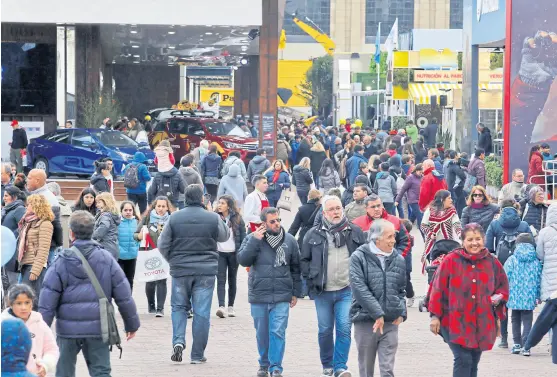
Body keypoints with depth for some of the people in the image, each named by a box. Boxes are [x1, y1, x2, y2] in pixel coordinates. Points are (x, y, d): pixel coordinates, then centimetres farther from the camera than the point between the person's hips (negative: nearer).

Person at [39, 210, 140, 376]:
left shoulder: (62, 262, -5)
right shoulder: (106, 259, -1)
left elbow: (47, 301, -5)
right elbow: (124, 296, 2)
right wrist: (132, 324, 13)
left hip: (68, 328, -1)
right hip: (98, 328, 1)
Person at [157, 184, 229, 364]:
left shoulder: (174, 218, -4)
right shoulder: (213, 218, -7)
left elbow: (162, 245, -1)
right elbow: (224, 236, 11)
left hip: (180, 270, 1)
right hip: (206, 271, -1)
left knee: (179, 307, 17)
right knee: (202, 312, 4)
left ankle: (178, 340, -5)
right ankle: (197, 355, 7)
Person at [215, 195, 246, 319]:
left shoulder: (237, 219, 0)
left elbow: (243, 236, 2)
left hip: (233, 253, 0)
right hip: (220, 253, 0)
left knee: (232, 280, 9)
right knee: (221, 280, -10)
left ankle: (231, 307, 19)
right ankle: (221, 307, -21)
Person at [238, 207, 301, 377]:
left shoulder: (289, 240, 4)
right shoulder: (252, 238, 2)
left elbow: (295, 268, 11)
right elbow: (243, 260, -9)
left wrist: (295, 292, 10)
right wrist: (255, 240, -16)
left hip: (281, 297, -1)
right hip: (258, 295, 1)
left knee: (278, 332, -8)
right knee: (261, 333, 11)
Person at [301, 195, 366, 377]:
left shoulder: (355, 232, 3)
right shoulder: (314, 234, 1)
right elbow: (304, 260, 8)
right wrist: (311, 279, -1)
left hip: (347, 290, 0)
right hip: (322, 292, 1)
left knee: (344, 328, -8)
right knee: (325, 330, 9)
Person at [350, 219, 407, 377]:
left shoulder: (398, 259, 6)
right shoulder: (359, 257, -6)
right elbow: (359, 288, -13)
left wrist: (401, 312, 2)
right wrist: (378, 314, -17)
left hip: (391, 322, 2)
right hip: (365, 321, -2)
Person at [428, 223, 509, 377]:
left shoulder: (492, 263, 5)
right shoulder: (450, 261, -6)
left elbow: (503, 286, 18)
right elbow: (438, 290, -3)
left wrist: (498, 298, -4)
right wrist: (435, 316, -5)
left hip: (482, 324, 4)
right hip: (455, 323, -4)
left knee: (473, 364, 10)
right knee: (463, 360, -16)